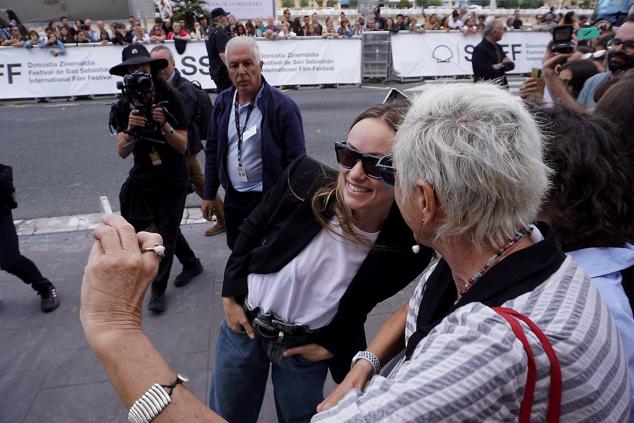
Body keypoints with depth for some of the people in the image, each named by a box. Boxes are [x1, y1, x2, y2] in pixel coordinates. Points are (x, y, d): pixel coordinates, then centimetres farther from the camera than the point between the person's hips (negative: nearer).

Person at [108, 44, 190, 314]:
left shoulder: (170, 99, -10)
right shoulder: (124, 107, -3)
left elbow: (183, 146, -11)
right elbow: (122, 152, -11)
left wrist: (164, 125, -27)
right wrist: (131, 128, -28)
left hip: (172, 182, -2)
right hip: (141, 181, 2)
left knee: (166, 237, 4)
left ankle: (158, 291, 21)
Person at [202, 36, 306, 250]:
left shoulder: (283, 107, -15)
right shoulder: (222, 102, 3)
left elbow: (296, 161, -13)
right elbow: (213, 151, 11)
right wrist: (209, 195, 11)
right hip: (233, 199, 5)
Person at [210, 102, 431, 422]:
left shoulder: (409, 247, -25)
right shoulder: (306, 180, -26)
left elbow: (366, 302, -3)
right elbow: (251, 229, -6)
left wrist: (333, 344, -1)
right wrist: (230, 295, -4)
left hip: (305, 349, -1)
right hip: (242, 322, 1)